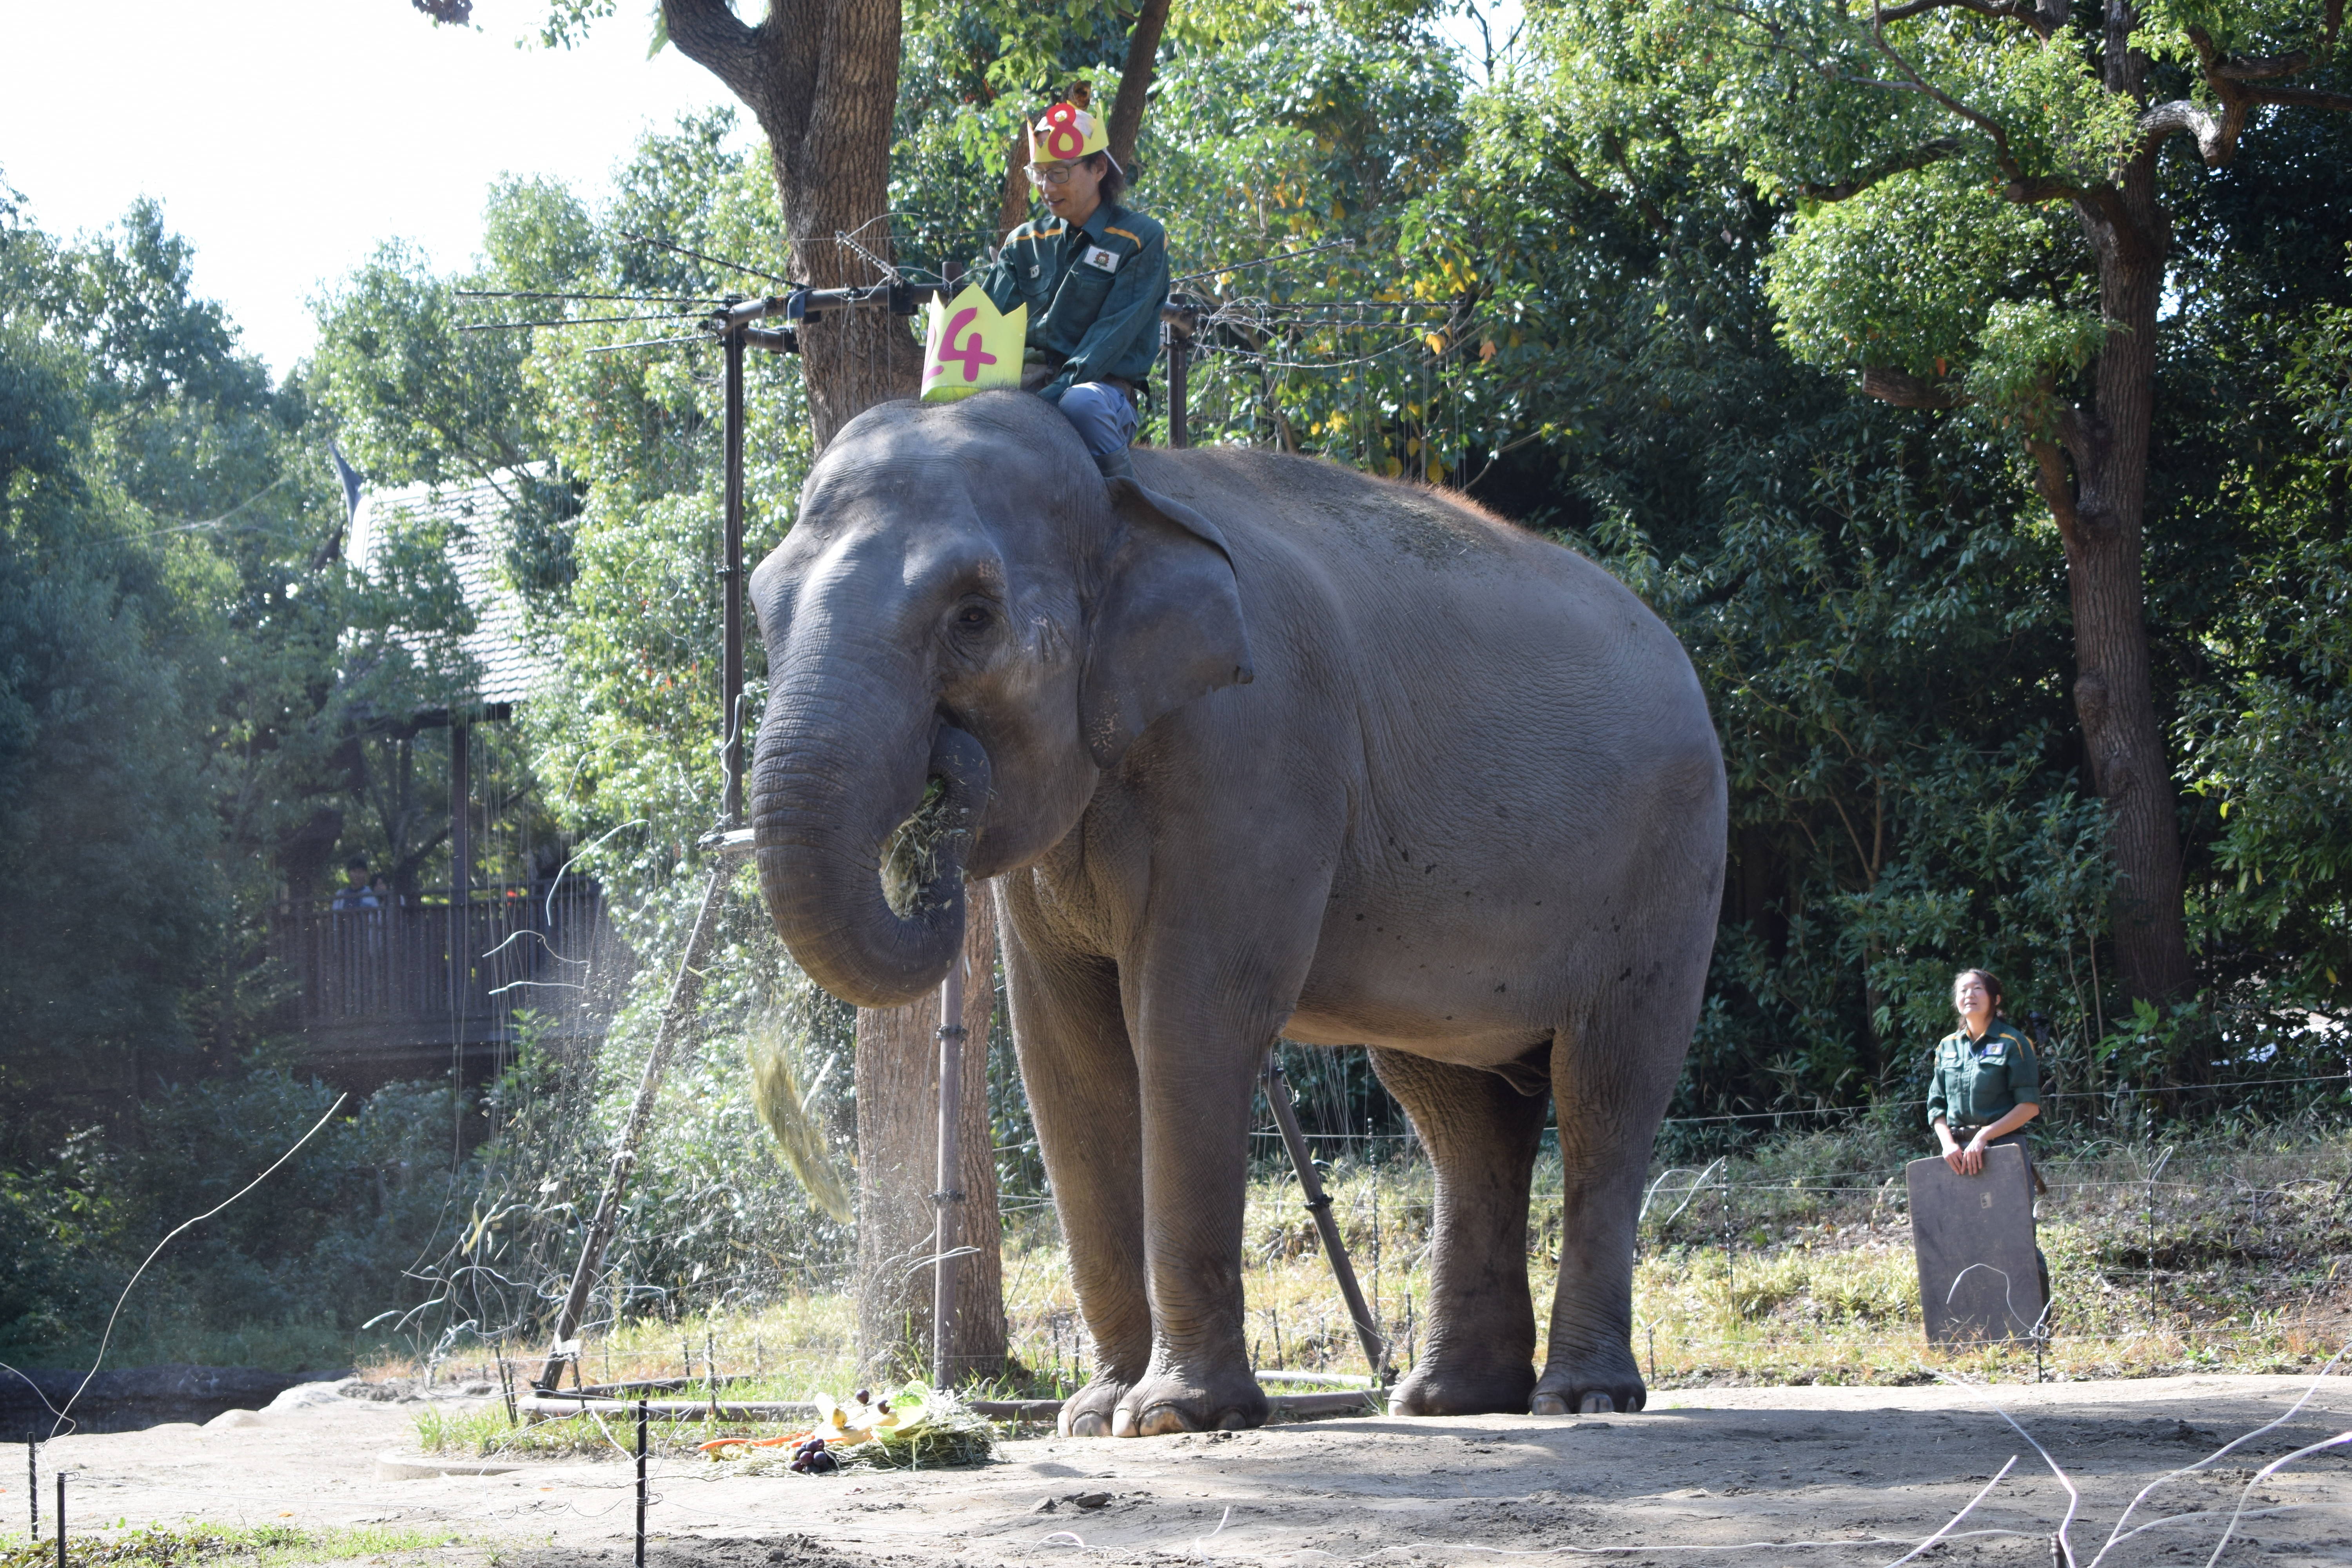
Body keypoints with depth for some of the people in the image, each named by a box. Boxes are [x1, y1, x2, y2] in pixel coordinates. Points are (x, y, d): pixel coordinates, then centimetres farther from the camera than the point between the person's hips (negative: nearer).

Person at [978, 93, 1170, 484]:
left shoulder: (1142, 240, 2)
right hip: (1028, 378, 4)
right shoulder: (1025, 243, 18)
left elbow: (1114, 333, -10)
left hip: (1103, 386, -4)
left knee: (1080, 402, -40)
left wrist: (1060, 389, -24)